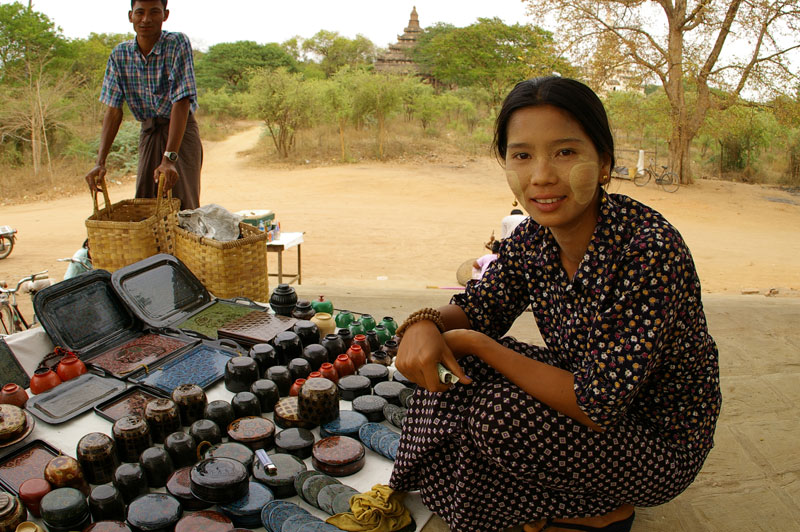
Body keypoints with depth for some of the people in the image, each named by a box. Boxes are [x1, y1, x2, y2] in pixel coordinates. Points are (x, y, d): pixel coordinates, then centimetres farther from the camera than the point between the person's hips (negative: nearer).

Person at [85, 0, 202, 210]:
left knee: (184, 207, -8)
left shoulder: (178, 44, -15)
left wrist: (169, 158, -29)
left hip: (182, 130, -4)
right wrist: (100, 162, -13)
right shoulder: (119, 55, -2)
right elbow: (113, 110, -2)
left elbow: (181, 102, -22)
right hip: (148, 132, 4)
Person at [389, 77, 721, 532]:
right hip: (588, 395, 6)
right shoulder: (534, 237, -9)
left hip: (660, 445, -6)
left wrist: (479, 345, -24)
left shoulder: (651, 250, -31)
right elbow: (478, 308, 2)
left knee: (498, 414, -25)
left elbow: (597, 407, -31)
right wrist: (425, 324, -22)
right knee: (452, 370, -8)